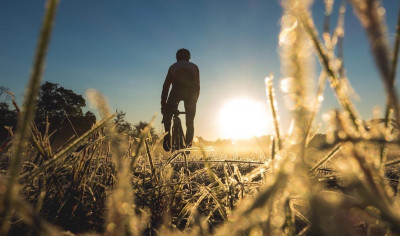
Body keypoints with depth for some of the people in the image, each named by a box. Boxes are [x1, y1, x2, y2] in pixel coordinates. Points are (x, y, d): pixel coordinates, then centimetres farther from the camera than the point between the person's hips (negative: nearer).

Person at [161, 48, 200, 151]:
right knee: (190, 121, 10)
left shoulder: (173, 67, 30)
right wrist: (194, 102, 34)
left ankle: (167, 137, -4)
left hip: (177, 90, -1)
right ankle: (189, 144, 2)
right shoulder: (194, 67, 32)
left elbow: (165, 87, 25)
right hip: (191, 92, 1)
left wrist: (163, 105, 26)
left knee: (167, 116, 14)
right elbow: (197, 86, 28)